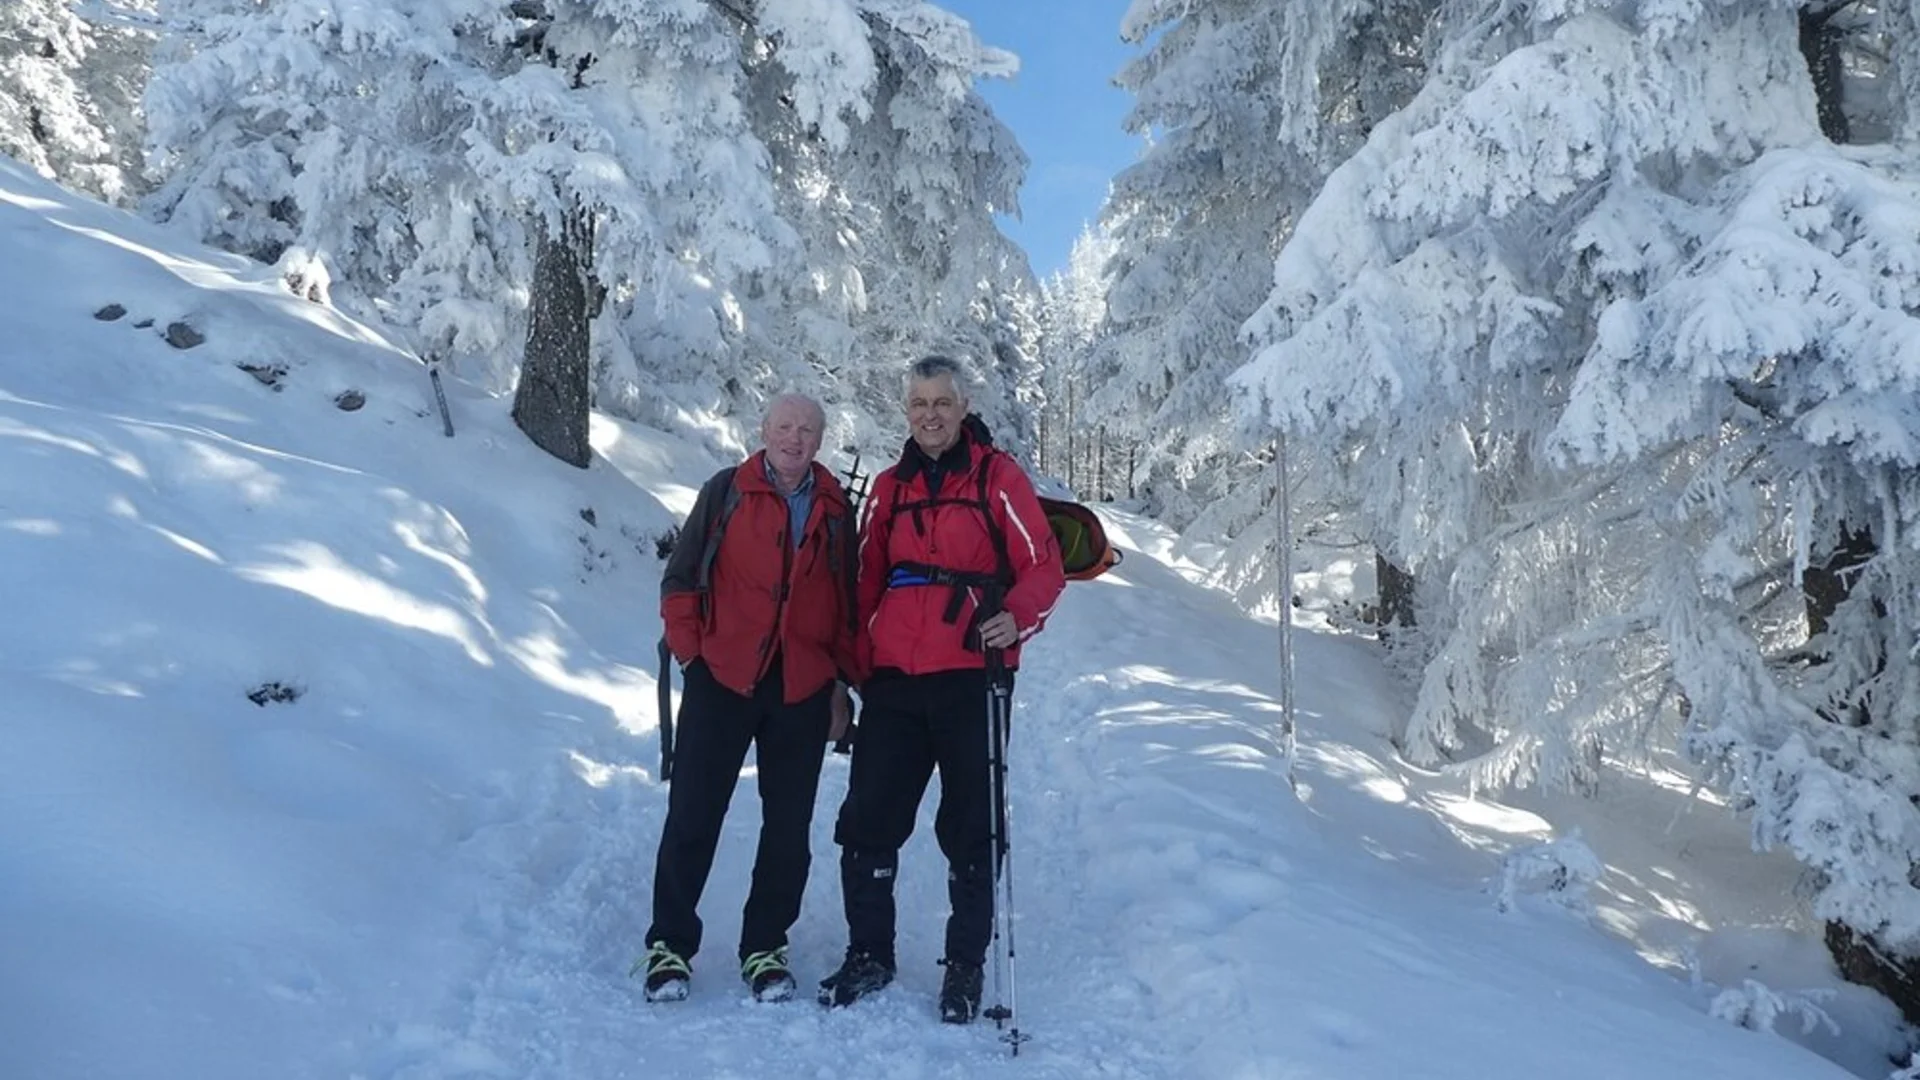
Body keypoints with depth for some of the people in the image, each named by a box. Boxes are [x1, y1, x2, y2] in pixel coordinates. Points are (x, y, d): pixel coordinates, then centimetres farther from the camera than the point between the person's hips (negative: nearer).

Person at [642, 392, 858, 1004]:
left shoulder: (835, 509, 9)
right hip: (722, 679, -2)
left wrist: (840, 679, 9)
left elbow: (847, 602, 13)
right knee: (692, 816, 2)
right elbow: (680, 577, 3)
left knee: (789, 827, 7)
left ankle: (765, 948, 21)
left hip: (803, 690, 2)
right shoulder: (726, 491, 2)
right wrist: (689, 650, -4)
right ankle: (670, 944, 15)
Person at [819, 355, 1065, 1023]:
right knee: (868, 821, 6)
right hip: (894, 681, 4)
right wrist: (859, 664, 9)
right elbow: (867, 584, 17)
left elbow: (1043, 565, -3)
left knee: (969, 829, 5)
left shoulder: (996, 477, 0)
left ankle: (966, 965, 20)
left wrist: (1016, 617, -22)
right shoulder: (890, 488, 13)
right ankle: (869, 954, 23)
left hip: (969, 677, -4)